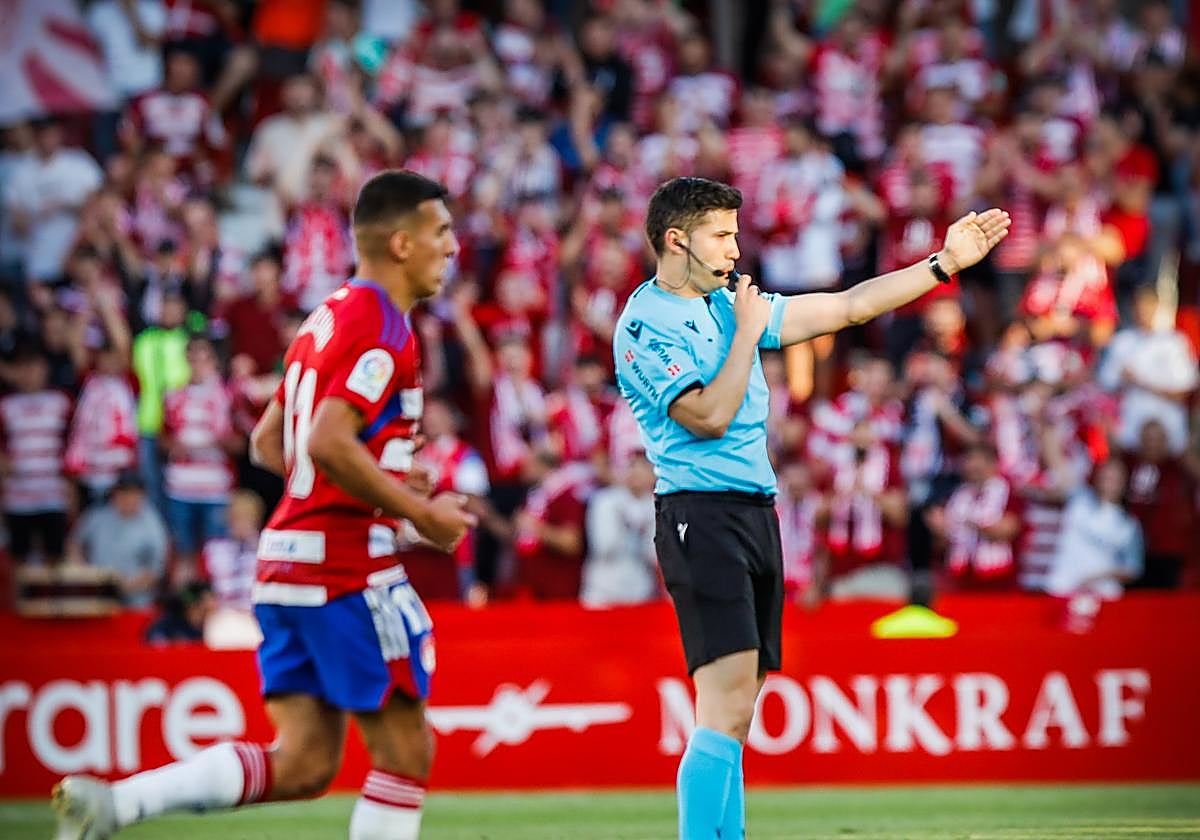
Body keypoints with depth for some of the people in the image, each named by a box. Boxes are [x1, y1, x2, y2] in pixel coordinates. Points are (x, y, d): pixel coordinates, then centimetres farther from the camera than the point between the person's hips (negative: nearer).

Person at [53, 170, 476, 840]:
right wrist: (420, 512, -14)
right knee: (407, 752, 0)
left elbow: (269, 442, 23)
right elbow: (329, 443, -24)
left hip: (290, 559, 9)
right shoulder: (383, 327, -12)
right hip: (347, 564, -9)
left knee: (305, 765, 6)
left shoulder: (331, 318, 18)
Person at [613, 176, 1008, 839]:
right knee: (726, 703, -18)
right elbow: (710, 417, -18)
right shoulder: (644, 326, -7)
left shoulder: (728, 304, 17)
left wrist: (945, 262, 18)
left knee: (733, 711, 5)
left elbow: (845, 307, 20)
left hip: (756, 512, 8)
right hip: (702, 514, -8)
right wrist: (748, 333, -8)